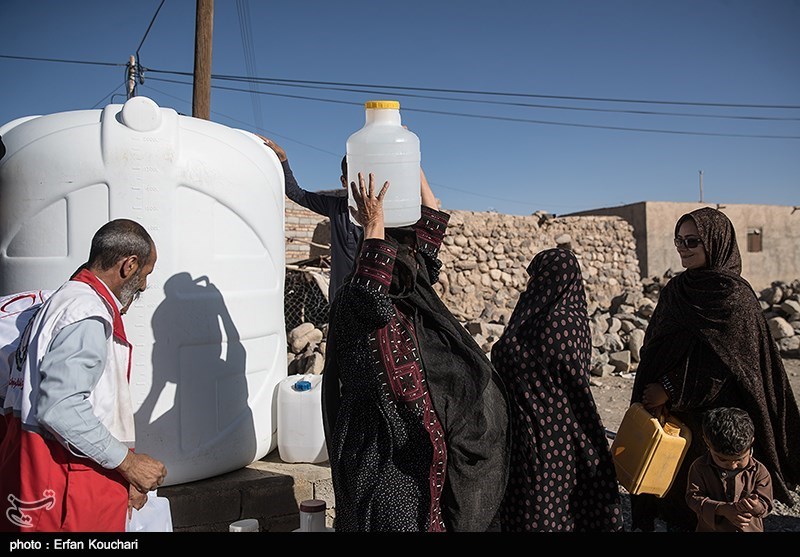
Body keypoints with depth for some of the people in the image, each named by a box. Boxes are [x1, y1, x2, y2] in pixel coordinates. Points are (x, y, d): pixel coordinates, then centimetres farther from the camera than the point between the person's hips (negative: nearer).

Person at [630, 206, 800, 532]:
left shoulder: (734, 296, -11)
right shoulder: (675, 290, 8)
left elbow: (724, 362, -17)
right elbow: (652, 349, 10)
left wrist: (670, 390, -16)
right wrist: (652, 391, 0)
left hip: (713, 414, -6)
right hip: (669, 413, 6)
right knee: (671, 483, 12)